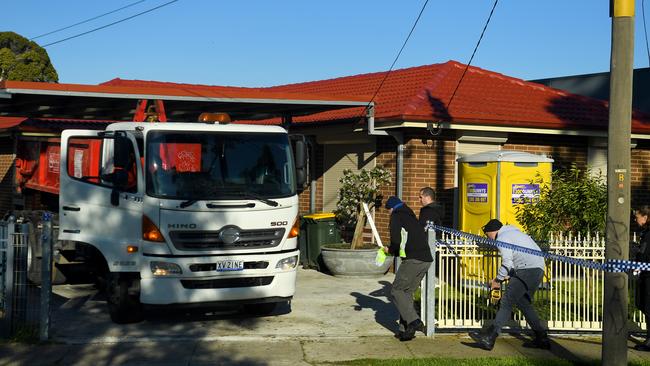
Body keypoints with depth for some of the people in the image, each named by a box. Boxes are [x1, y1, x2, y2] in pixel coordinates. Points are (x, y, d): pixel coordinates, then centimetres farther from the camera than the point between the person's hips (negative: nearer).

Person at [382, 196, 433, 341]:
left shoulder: (396, 216, 2)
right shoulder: (411, 216, 26)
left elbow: (396, 241, -9)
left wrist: (390, 250, 12)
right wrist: (395, 250, 27)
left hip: (413, 260, -8)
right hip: (426, 260, 8)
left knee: (396, 291, 0)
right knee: (407, 292, 14)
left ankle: (414, 321, -15)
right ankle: (408, 328, 9)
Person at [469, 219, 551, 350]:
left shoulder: (502, 237, -1)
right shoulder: (514, 233, 29)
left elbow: (507, 263, -10)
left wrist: (497, 280, 1)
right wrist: (507, 276, 19)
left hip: (528, 270, -10)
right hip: (538, 269, 10)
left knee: (507, 301, -14)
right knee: (523, 303, 17)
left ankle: (489, 337, -21)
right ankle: (542, 338, 16)